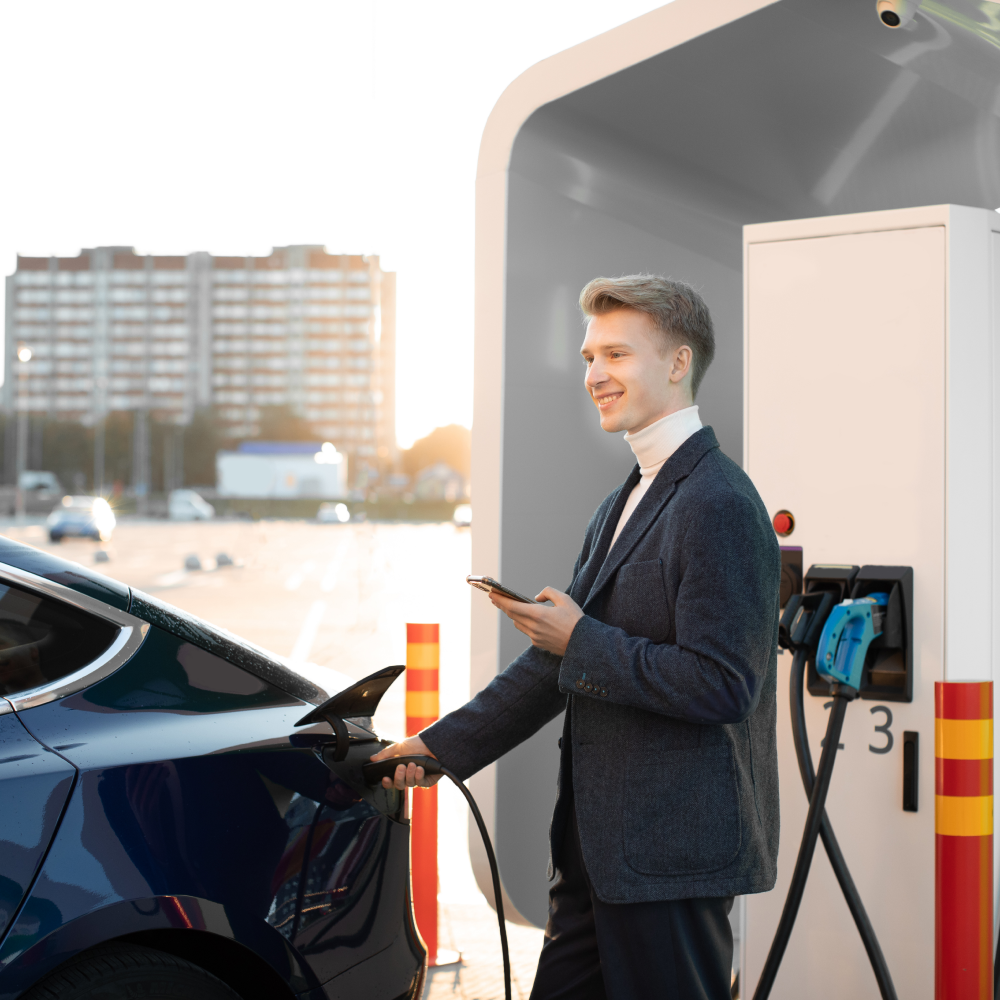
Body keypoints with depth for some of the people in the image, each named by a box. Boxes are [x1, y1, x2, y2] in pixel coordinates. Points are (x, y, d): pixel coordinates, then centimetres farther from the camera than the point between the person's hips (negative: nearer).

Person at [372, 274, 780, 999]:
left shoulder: (720, 505, -15)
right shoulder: (623, 504, 17)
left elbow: (723, 685, -22)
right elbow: (561, 663, 20)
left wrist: (582, 641, -16)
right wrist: (445, 744, 16)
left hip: (674, 853, -9)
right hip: (601, 848, 9)